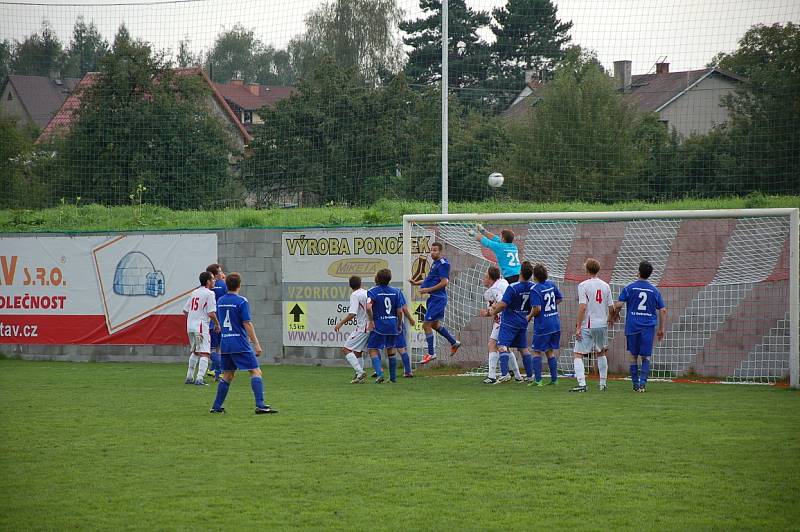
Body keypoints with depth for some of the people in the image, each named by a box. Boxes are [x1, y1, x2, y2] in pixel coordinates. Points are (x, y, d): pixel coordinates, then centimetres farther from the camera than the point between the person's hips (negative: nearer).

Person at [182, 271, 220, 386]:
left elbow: (185, 310, 16)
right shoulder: (209, 293, -9)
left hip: (190, 326, 8)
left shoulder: (194, 293, 14)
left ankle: (189, 377, 25)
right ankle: (199, 379, -20)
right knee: (204, 353, -9)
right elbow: (211, 313, -16)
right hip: (201, 327, -8)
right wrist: (217, 324, -1)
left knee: (194, 352, 22)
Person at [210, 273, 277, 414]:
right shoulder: (241, 301, -10)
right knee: (256, 372, -5)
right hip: (241, 344, -6)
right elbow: (247, 324, -13)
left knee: (227, 375, 16)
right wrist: (256, 344, -10)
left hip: (225, 343, 6)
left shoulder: (221, 301, 10)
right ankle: (260, 405, -15)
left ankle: (216, 407, 14)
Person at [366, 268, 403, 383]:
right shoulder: (396, 292, 1)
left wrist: (371, 321, -13)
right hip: (392, 325, 4)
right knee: (391, 350, 19)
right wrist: (400, 324, 14)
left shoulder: (372, 291, -10)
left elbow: (368, 307, -25)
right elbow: (400, 311, 0)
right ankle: (393, 377, 24)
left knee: (373, 350, 2)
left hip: (378, 326, -4)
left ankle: (379, 373, -18)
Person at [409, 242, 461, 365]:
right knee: (435, 324, 21)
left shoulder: (443, 264, -15)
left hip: (437, 298, -11)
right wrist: (417, 283, 16)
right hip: (434, 298, 11)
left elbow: (444, 282, -21)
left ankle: (431, 353, -2)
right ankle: (454, 343, 33)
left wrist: (428, 290, -20)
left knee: (426, 324, -9)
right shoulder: (435, 263, 15)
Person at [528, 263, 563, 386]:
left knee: (537, 352, 4)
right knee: (550, 351, 15)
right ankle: (554, 379, 14)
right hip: (555, 324, 7)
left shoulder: (535, 290, -17)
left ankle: (537, 379, 0)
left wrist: (530, 316, -6)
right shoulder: (551, 284, 4)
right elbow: (559, 299, 16)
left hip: (542, 325, -6)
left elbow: (537, 308, -23)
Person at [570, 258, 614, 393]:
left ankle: (582, 384, -16)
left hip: (587, 326, -5)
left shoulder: (583, 285, -9)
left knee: (578, 355, -2)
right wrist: (610, 319, 28)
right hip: (602, 324, 5)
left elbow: (583, 307, -17)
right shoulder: (605, 286, 5)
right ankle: (603, 383, 27)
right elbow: (611, 307, 8)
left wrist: (578, 326, -13)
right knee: (601, 354, 22)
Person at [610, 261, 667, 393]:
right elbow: (663, 311, 6)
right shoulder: (654, 291, 6)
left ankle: (636, 384, 10)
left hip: (632, 327, -1)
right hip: (648, 327, 1)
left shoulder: (629, 288, -1)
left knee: (633, 356, 9)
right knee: (645, 357, 5)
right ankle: (643, 382, -12)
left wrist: (615, 315, 15)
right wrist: (661, 329, 13)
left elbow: (618, 304, -6)